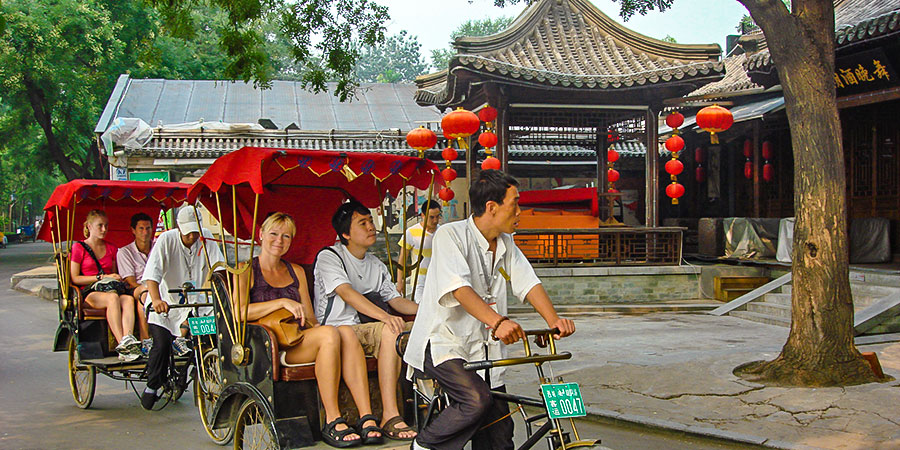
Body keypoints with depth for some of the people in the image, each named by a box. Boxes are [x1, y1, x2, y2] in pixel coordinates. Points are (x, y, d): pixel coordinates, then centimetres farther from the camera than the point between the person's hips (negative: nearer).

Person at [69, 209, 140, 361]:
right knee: (113, 298, -39)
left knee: (129, 299, -34)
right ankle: (122, 344, -49)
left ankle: (128, 340, -55)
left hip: (109, 290, 4)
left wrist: (117, 279, 2)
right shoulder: (79, 247, 7)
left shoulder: (111, 248, 23)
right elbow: (75, 278, 0)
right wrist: (102, 277, -8)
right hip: (88, 293, -4)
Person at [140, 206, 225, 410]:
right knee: (162, 343, -14)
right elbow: (152, 272, -24)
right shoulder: (166, 239, -14)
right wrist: (156, 299, -40)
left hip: (195, 303, 3)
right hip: (166, 302, -3)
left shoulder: (206, 238, -4)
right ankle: (153, 386, 6)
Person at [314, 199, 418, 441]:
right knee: (346, 332, -40)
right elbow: (347, 294, -18)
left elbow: (395, 300, 19)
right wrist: (385, 316, -30)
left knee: (391, 331, -27)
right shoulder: (329, 257, -3)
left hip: (362, 329, 6)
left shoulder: (377, 266, 20)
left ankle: (389, 414, -34)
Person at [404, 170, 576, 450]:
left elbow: (528, 283, 2)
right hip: (444, 343, -7)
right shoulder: (450, 235, -12)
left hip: (484, 350, 7)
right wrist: (497, 321, -41)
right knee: (477, 400, -29)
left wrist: (554, 320, -17)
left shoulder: (506, 244, 12)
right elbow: (459, 288, -26)